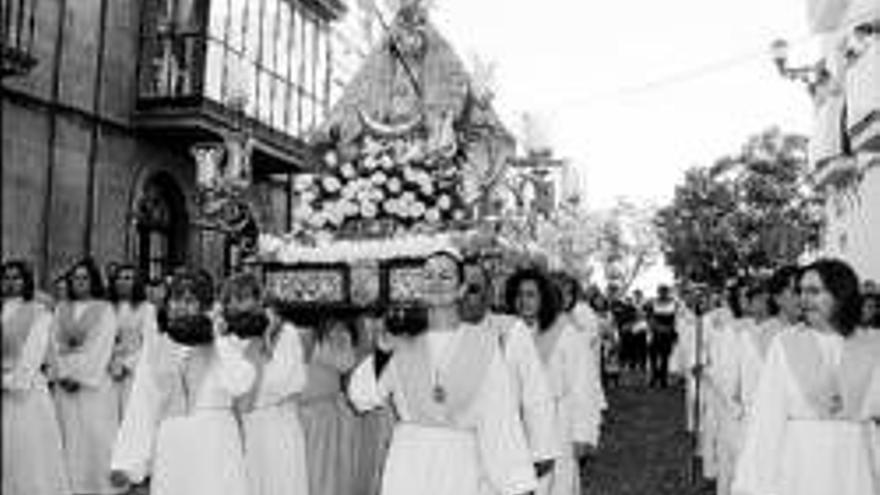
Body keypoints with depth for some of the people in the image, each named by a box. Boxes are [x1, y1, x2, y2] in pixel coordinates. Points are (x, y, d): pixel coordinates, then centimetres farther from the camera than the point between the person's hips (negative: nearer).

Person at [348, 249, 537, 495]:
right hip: (409, 463, 2)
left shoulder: (483, 344, 0)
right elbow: (362, 397, 1)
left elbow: (500, 416, -2)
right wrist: (383, 350, -12)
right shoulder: (404, 343, 6)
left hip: (460, 465, -1)